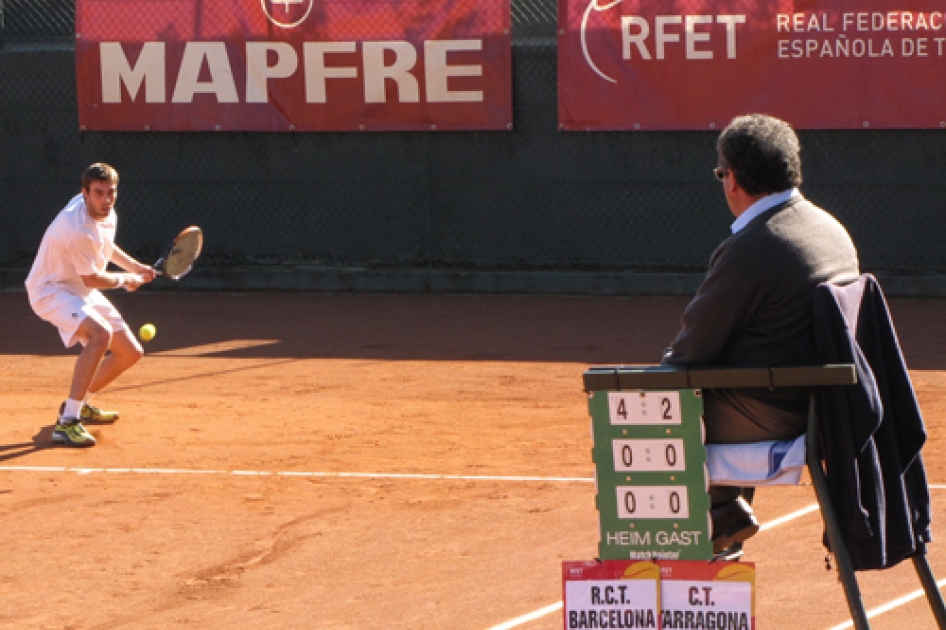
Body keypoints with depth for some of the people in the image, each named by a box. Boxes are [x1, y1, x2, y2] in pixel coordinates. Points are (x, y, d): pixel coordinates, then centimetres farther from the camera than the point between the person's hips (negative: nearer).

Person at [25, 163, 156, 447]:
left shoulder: (105, 212, -2)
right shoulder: (79, 230, -32)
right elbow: (93, 279, -21)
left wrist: (134, 267, 13)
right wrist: (125, 280, -3)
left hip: (82, 292, 10)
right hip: (52, 291, -10)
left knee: (131, 353, 10)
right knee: (100, 334, -36)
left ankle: (79, 405, 32)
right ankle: (67, 422, -35)